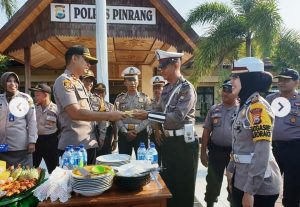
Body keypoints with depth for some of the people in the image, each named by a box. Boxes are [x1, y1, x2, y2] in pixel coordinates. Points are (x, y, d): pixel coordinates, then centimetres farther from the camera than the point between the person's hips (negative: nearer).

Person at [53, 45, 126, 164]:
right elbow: (76, 113, -23)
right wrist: (109, 115, -21)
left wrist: (108, 116, 9)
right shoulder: (64, 81, -11)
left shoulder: (78, 83, 17)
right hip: (74, 146, -9)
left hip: (89, 144, 9)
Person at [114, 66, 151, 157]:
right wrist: (126, 132, -11)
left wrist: (136, 131, -13)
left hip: (141, 133, 0)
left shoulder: (144, 98, 5)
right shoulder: (119, 99, 6)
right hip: (123, 134, 1)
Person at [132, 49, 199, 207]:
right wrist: (143, 114, 4)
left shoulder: (187, 88, -15)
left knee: (184, 186, 7)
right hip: (168, 141, 8)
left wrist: (148, 115, -26)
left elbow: (177, 117, -26)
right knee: (168, 182, 20)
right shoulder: (166, 89, 10)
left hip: (184, 142, -8)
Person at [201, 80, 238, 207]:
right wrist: (203, 152, 3)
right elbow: (206, 131, 5)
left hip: (235, 152, -2)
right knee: (213, 182, 13)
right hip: (215, 151, 3)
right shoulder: (214, 109, 3)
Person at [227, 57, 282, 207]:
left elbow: (262, 152, -24)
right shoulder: (245, 106, 8)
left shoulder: (258, 107, -19)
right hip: (241, 178, 8)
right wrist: (231, 169, 19)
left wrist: (250, 190, -22)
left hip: (258, 185, -8)